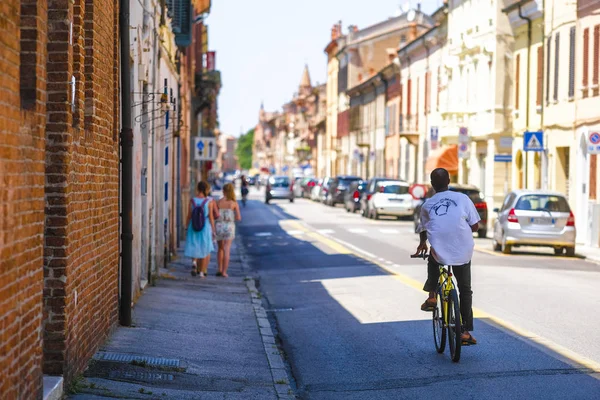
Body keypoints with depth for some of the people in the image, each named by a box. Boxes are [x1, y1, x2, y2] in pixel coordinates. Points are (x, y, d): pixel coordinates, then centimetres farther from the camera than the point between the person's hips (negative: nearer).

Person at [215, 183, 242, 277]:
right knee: (226, 251, 0)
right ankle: (224, 272, -5)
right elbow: (239, 218, -5)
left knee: (220, 249, 20)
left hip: (219, 226, 2)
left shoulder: (218, 202, -2)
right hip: (229, 227, -2)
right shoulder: (234, 203, -4)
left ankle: (220, 270, 14)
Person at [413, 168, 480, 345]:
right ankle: (466, 331, 13)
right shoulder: (462, 198, 5)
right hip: (463, 253, 0)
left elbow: (423, 231, 23)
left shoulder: (427, 205, 9)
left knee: (433, 260, 36)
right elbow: (475, 226, 5)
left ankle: (431, 297, 20)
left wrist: (422, 244, 44)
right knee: (465, 290, 16)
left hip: (439, 252, 0)